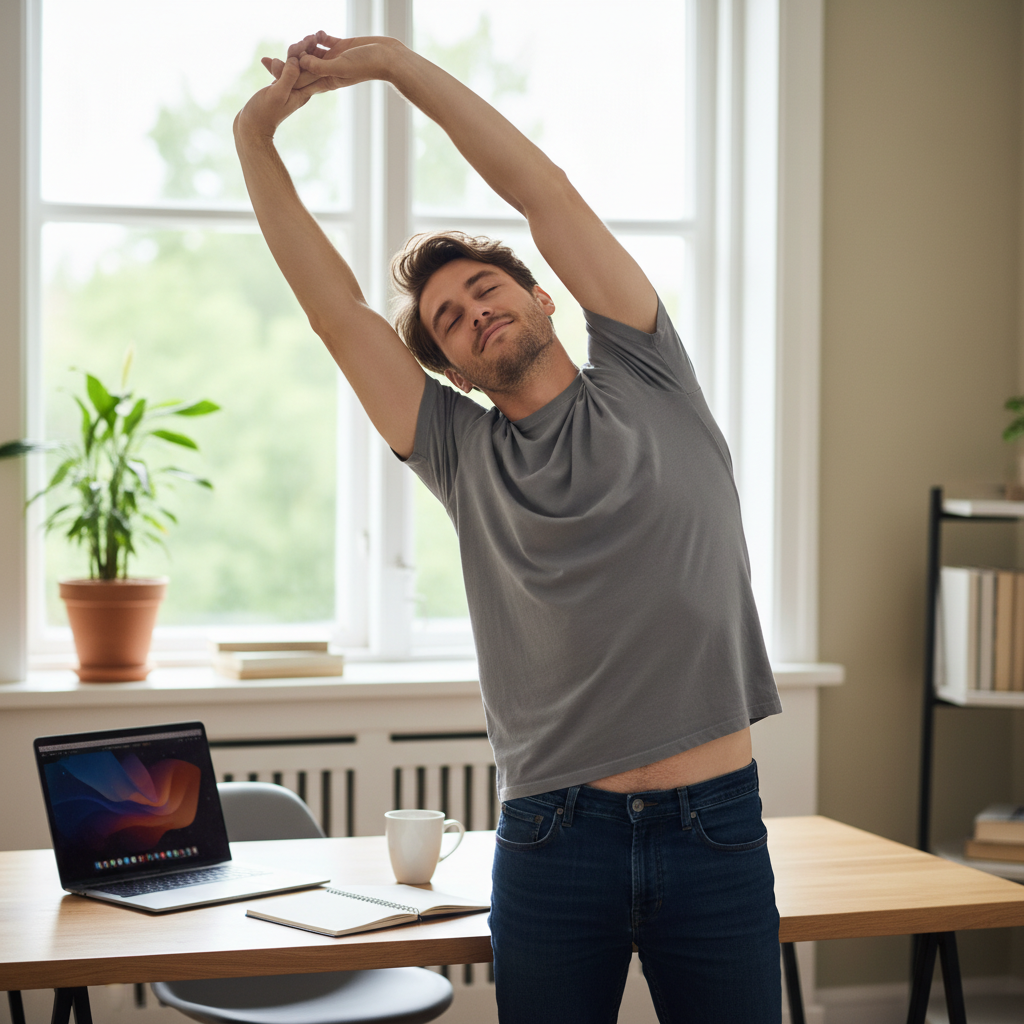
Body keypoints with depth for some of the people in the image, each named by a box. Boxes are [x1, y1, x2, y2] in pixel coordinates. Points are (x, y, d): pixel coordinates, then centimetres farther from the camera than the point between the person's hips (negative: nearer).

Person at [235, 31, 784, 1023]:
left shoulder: (645, 389, 7)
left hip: (716, 829, 0)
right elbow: (335, 309, 7)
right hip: (556, 837, 1)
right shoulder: (465, 456, 9)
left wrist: (392, 59, 3)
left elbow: (541, 188, 3)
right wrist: (254, 135, 6)